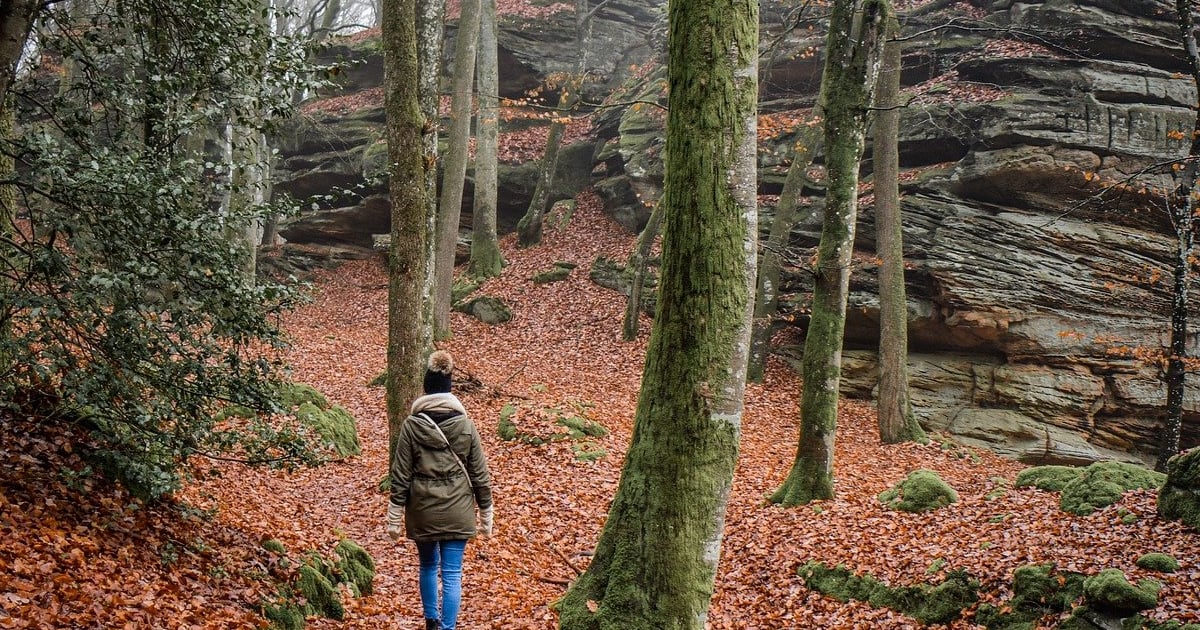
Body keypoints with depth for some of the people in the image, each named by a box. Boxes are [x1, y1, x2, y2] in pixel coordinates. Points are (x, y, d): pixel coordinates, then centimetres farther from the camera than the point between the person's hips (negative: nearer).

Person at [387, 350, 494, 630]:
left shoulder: (411, 425, -7)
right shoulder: (465, 425, -6)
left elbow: (400, 475, -5)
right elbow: (480, 473, -2)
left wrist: (394, 518, 2)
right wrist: (486, 516, 8)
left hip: (422, 510, 1)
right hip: (456, 511, -1)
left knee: (428, 565, 22)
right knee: (452, 573, 2)